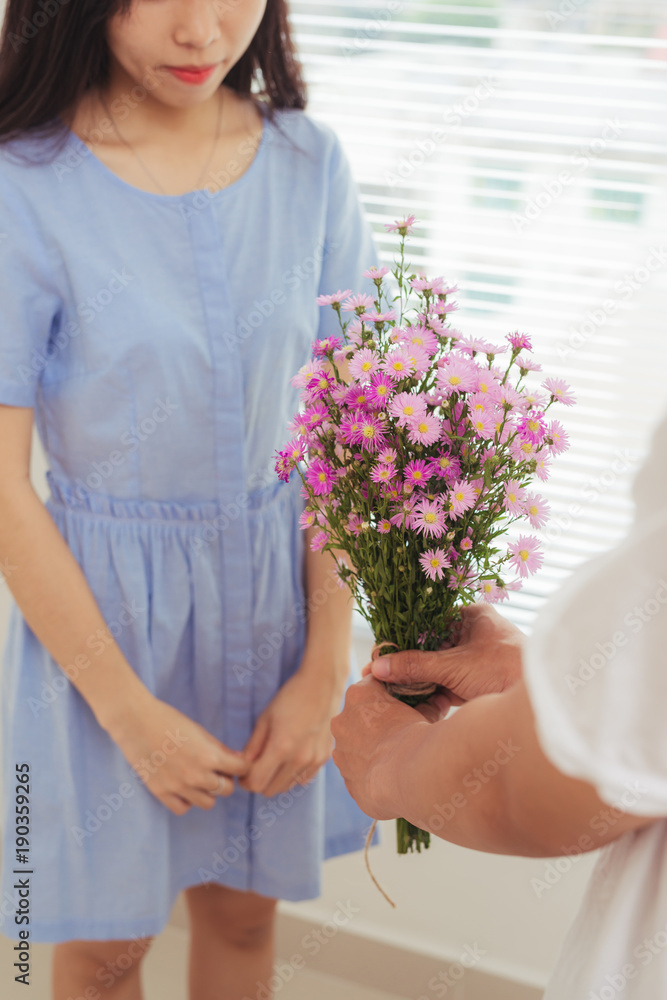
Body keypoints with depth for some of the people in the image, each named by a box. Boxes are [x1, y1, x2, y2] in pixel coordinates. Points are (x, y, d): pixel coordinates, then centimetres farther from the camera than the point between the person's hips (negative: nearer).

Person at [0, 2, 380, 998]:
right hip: (101, 609, -3)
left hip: (276, 592, 3)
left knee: (244, 906, 21)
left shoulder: (310, 163, -5)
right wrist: (130, 711, -12)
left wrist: (324, 673, -7)